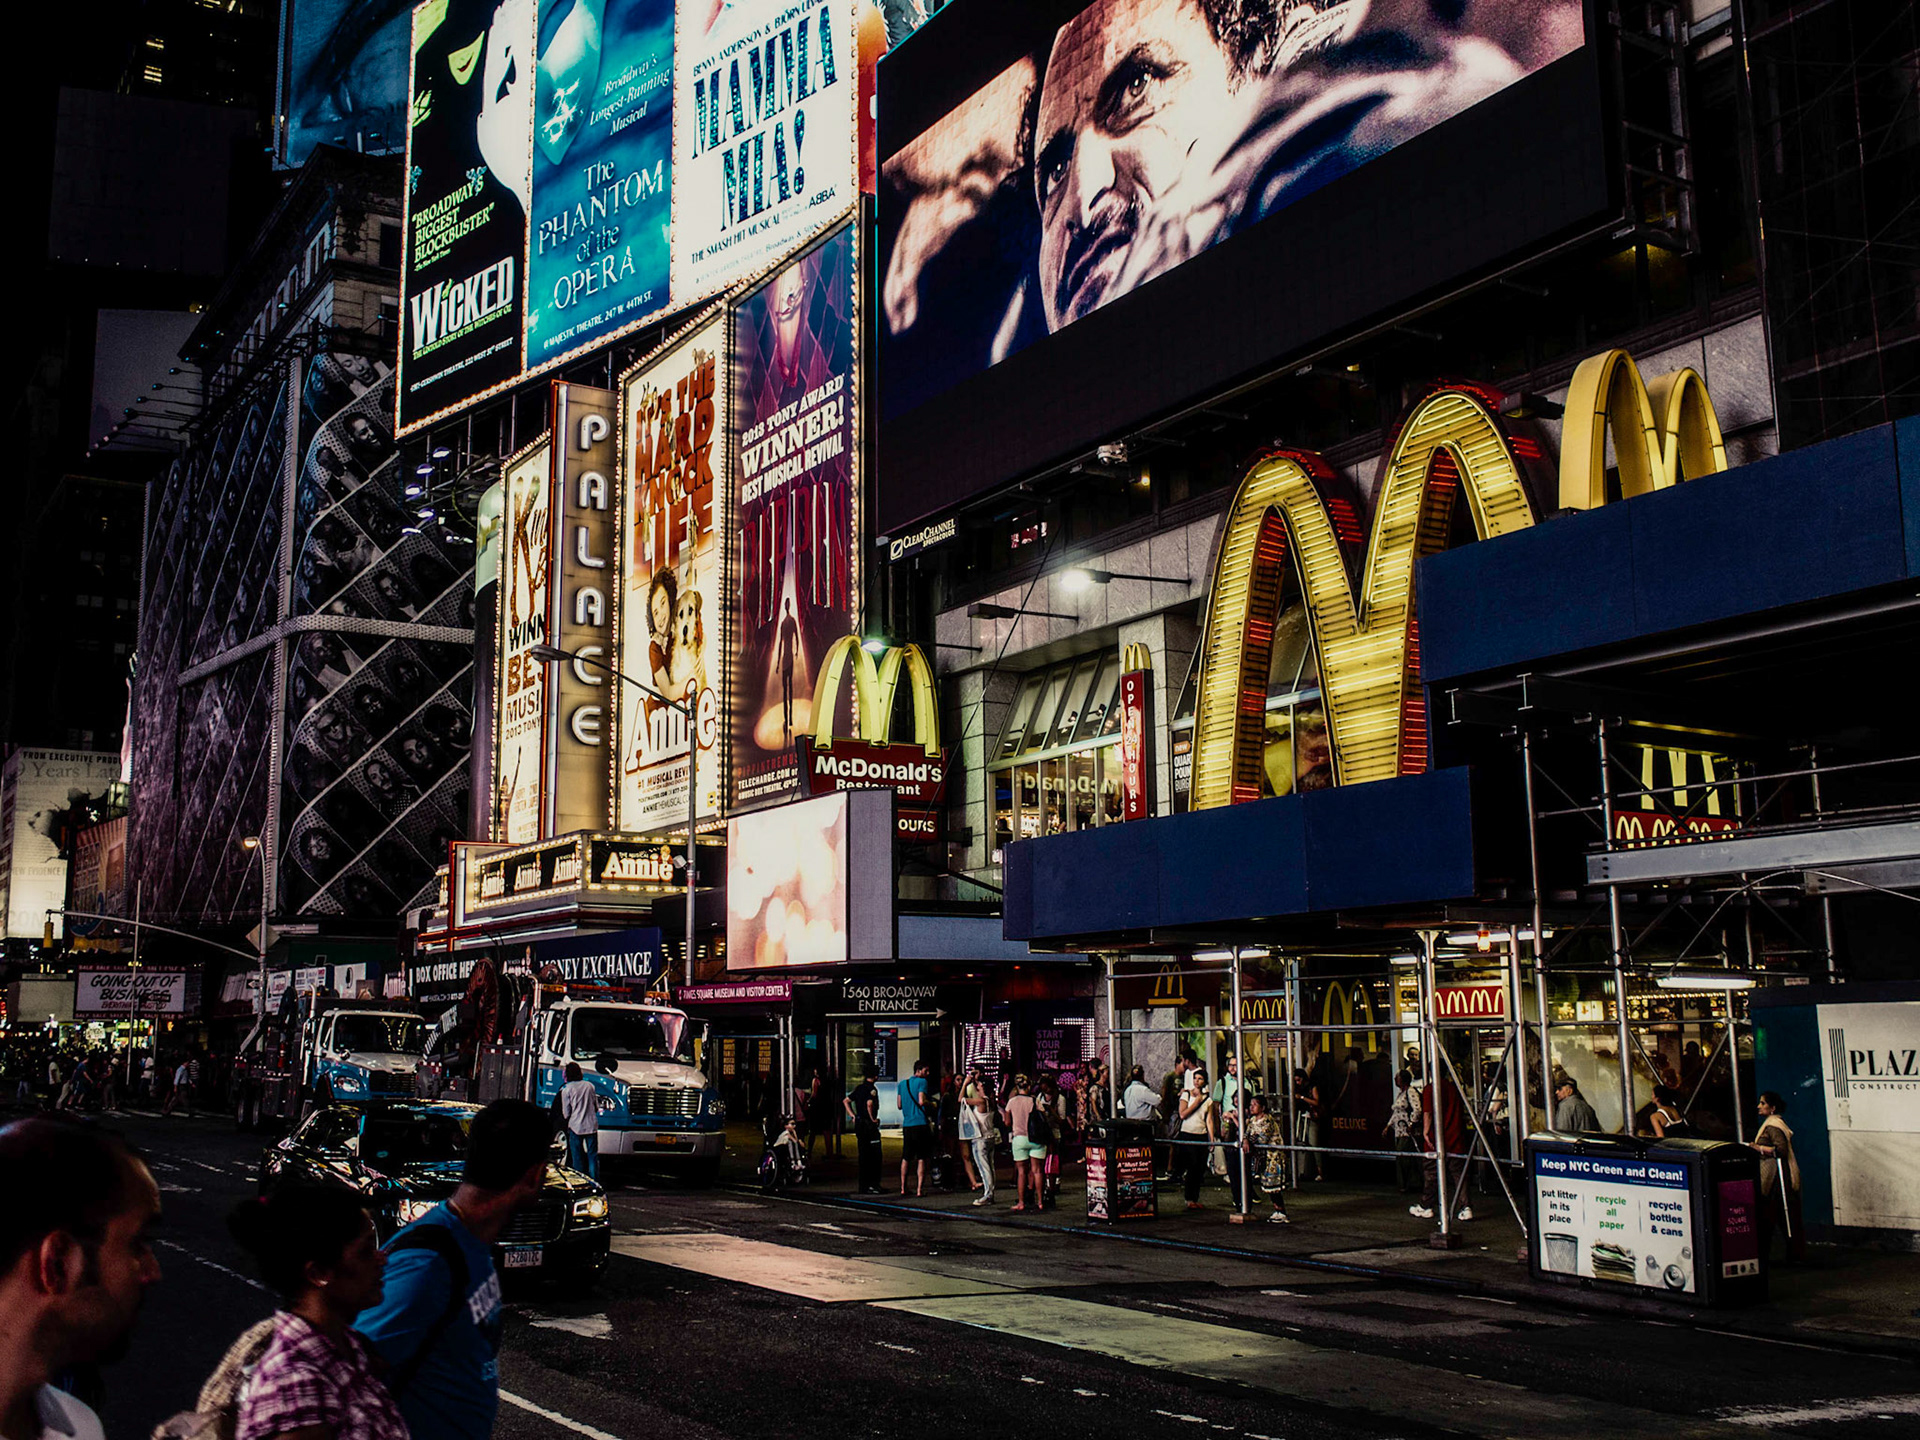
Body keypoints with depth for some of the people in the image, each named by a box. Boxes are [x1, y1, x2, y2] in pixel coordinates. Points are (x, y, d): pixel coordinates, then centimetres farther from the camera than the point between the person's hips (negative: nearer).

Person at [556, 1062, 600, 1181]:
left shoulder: (566, 1090, -6)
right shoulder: (590, 1086, 4)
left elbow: (566, 1114, -4)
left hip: (576, 1126, -2)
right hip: (591, 1125, 3)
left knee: (577, 1158, 6)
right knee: (593, 1157, 7)